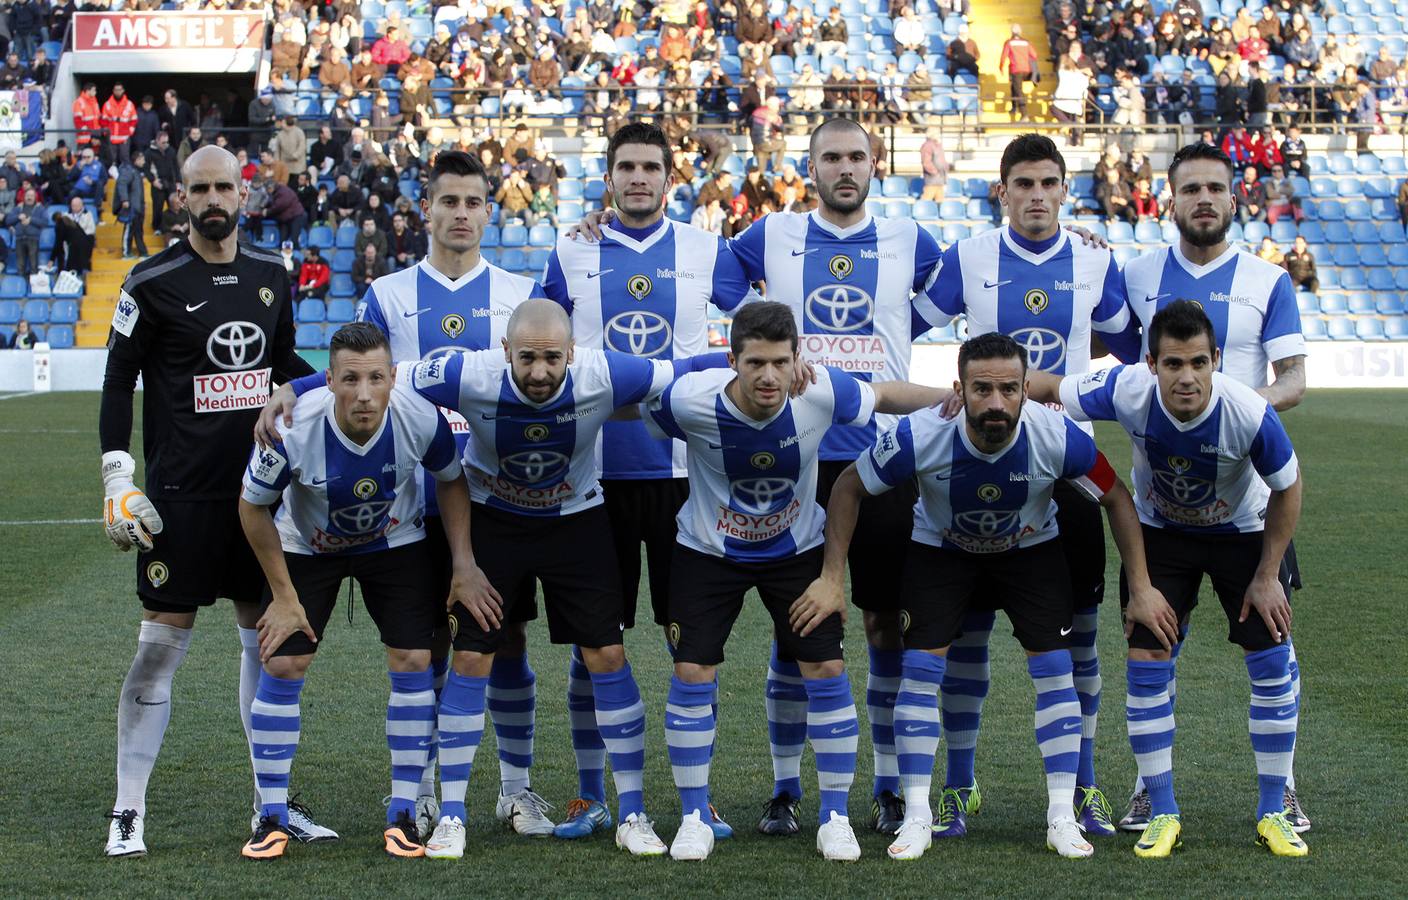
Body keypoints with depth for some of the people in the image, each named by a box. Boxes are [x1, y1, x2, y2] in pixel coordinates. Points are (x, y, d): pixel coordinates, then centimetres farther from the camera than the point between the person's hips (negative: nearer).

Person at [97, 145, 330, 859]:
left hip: (259, 485, 5)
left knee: (267, 637, 9)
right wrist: (118, 478, -10)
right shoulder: (152, 283, -6)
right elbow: (118, 383, -4)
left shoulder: (270, 276, 9)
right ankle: (128, 812, 4)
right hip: (182, 492, -5)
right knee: (162, 643, -5)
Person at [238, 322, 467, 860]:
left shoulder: (421, 418, -30)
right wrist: (284, 595, -11)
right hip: (306, 547, -1)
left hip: (394, 542, 1)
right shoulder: (293, 428, -35)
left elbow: (451, 481, -6)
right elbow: (253, 506, -16)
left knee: (412, 663, -8)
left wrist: (462, 561, -10)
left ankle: (403, 813, 5)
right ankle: (272, 818, 4)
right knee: (281, 665, -9)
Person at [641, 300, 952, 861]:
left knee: (825, 671, -7)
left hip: (796, 549, 1)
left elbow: (885, 396, -5)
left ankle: (834, 817, 8)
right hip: (709, 551, -1)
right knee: (692, 674, -6)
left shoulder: (822, 393, -26)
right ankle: (694, 818, 10)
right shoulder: (689, 399, -30)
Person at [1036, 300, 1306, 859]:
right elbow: (1048, 390, -17)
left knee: (1272, 660, -6)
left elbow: (1287, 488, -16)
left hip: (1241, 530, -1)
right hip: (1159, 530, 1)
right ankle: (1162, 815, 5)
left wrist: (1267, 576, -11)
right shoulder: (1128, 391, -32)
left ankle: (1272, 812, 10)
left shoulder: (1249, 413, -34)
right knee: (1147, 659, -8)